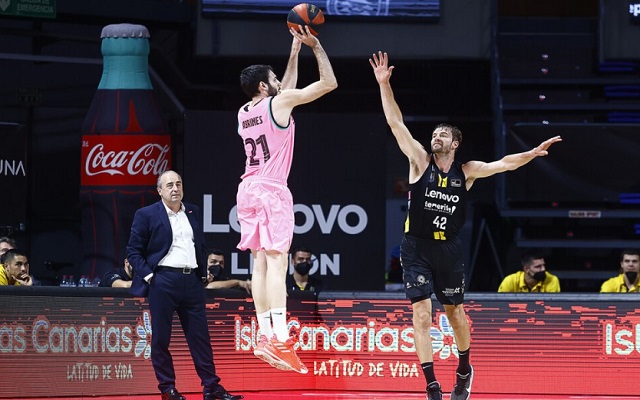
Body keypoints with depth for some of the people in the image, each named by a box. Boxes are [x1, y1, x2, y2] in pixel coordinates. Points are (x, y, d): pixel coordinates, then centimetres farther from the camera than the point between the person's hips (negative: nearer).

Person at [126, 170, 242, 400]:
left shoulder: (193, 213, 14)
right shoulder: (146, 215, 0)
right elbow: (134, 251, 0)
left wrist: (202, 274, 12)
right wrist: (148, 275, -10)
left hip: (191, 281, 4)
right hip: (163, 282, -4)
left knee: (200, 336, 4)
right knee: (160, 338, 0)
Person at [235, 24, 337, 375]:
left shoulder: (244, 113, 15)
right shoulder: (279, 102, -5)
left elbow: (285, 90, 32)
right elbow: (328, 83, -2)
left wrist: (295, 50, 32)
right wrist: (316, 47, 8)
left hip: (248, 189, 7)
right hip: (271, 190, -7)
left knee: (260, 263, 8)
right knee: (276, 263, -15)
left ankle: (265, 335, 6)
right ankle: (280, 339, -25)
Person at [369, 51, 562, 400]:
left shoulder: (466, 172, 2)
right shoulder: (420, 162, -4)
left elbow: (503, 164, -1)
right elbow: (396, 124, -10)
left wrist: (533, 153, -17)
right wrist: (384, 84, -18)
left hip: (449, 249, 2)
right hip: (417, 248, -2)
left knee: (455, 313, 14)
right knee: (421, 314, -10)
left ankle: (464, 371, 37)